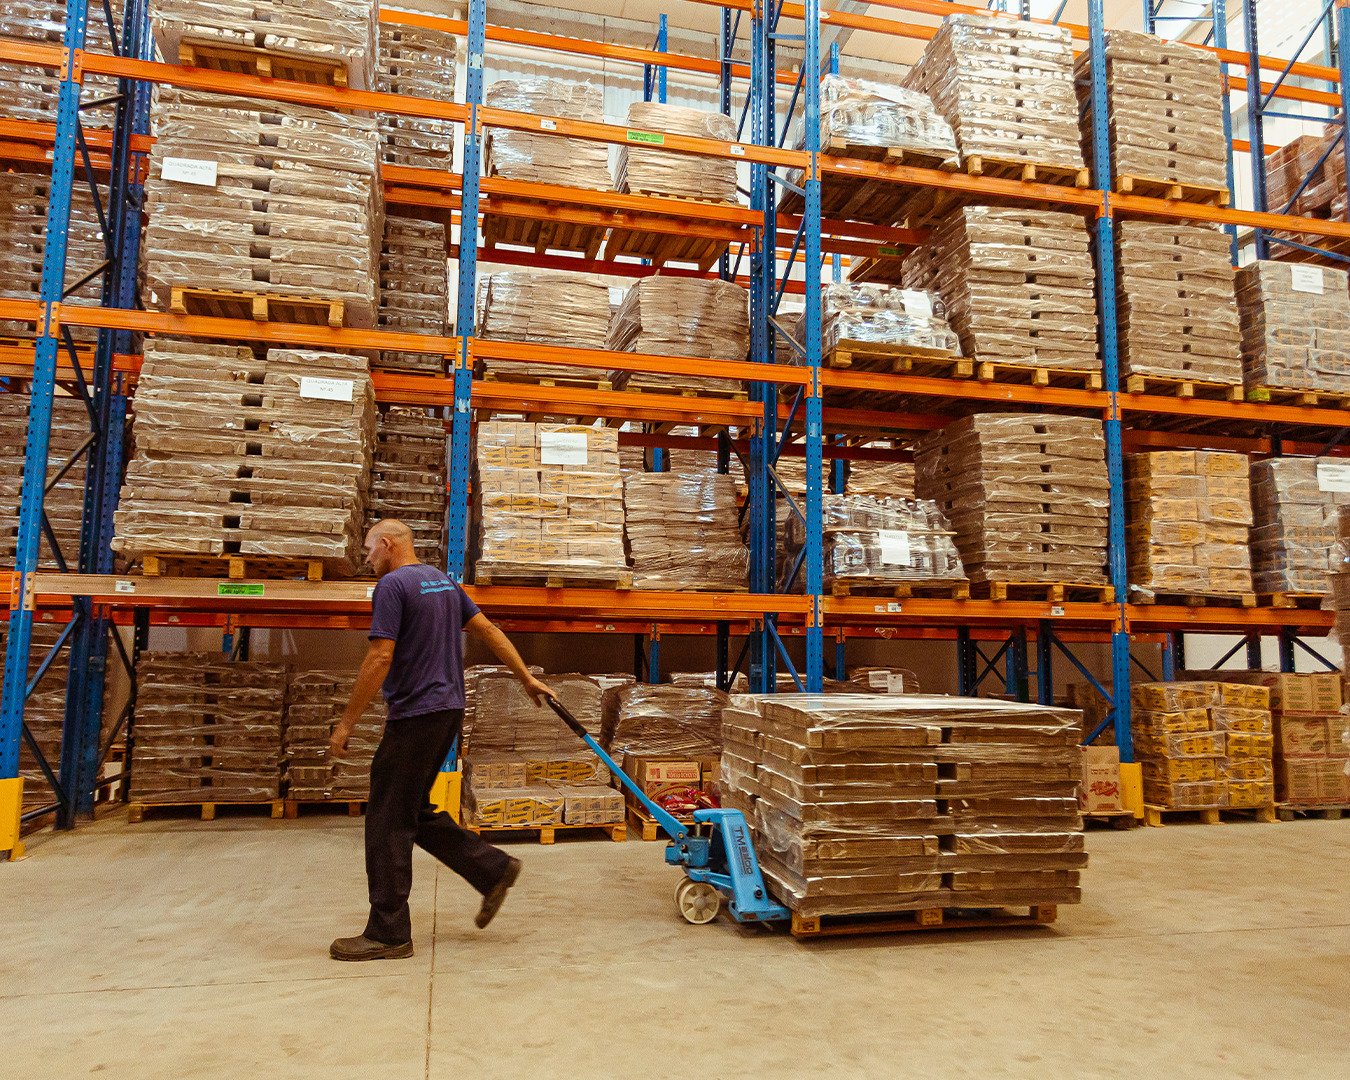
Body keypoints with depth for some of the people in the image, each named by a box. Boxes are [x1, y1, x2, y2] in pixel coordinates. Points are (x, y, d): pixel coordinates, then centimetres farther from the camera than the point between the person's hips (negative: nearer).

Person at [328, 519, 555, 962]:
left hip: (415, 713, -9)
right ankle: (493, 869, 16)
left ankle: (388, 933, 10)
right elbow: (489, 631, 15)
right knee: (416, 812, 18)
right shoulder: (443, 580, 14)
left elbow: (380, 658, -19)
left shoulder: (392, 585, -12)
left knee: (388, 823, 1)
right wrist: (527, 679, 18)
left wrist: (347, 722, -13)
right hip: (448, 709, 9)